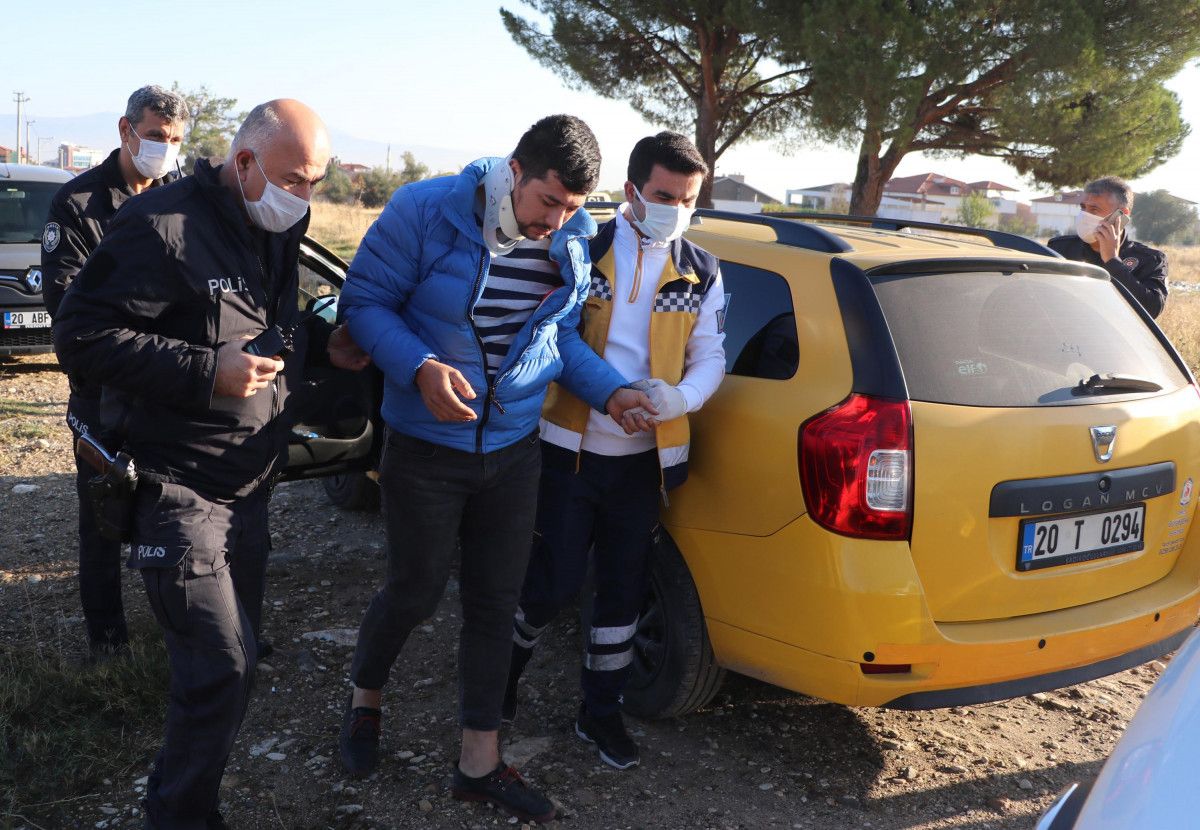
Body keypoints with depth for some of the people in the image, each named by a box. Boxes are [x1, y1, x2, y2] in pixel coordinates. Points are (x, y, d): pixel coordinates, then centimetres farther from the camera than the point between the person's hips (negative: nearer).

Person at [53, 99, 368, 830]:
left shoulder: (275, 231, 8)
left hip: (247, 486, 9)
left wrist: (323, 340, 1)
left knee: (236, 655, 18)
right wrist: (208, 374, -26)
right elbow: (81, 336, -19)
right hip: (178, 488, -8)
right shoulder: (165, 226, -18)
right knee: (223, 666, -10)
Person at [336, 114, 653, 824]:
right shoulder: (428, 212, -16)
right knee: (416, 591, 8)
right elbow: (365, 300, -11)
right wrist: (420, 366, -27)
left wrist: (610, 391, -4)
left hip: (514, 451, 4)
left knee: (496, 603, 10)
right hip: (426, 449, -4)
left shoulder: (573, 240, -1)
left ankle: (480, 762, 25)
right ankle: (365, 697, 42)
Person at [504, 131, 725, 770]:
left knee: (622, 591, 12)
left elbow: (710, 357, 5)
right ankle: (506, 669, 33)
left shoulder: (700, 275, 5)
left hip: (641, 459, 3)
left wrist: (680, 396, -16)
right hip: (568, 449, -3)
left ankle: (600, 711, 31)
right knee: (554, 583, 2)